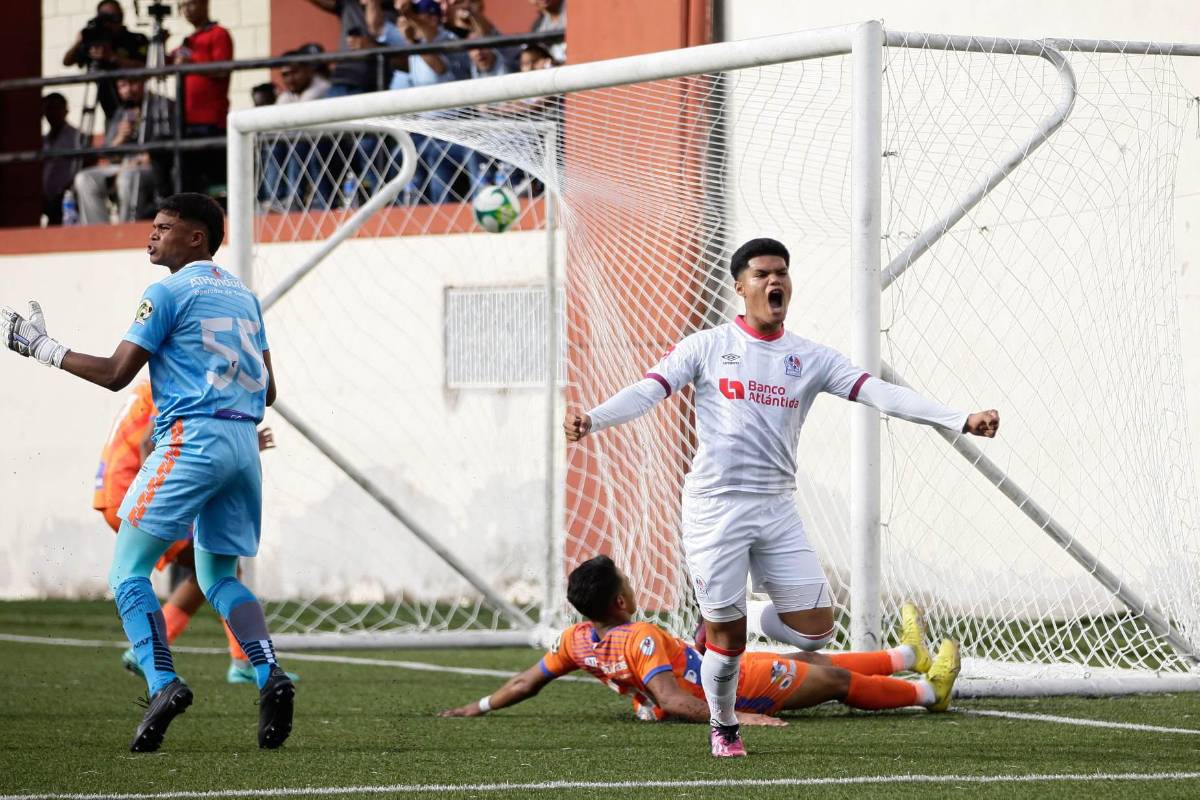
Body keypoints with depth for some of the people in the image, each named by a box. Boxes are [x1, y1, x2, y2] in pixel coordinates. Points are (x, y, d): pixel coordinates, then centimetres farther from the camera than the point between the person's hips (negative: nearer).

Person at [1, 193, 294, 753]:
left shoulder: (169, 292, -4)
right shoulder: (242, 295, 18)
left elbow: (116, 374, -8)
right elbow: (267, 391, 18)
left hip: (191, 440, -7)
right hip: (244, 443, 7)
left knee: (128, 571, -2)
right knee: (218, 578, 17)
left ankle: (162, 682, -21)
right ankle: (270, 677, -5)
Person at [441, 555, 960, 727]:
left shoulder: (577, 641, -10)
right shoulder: (639, 640, -34)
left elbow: (525, 683, -4)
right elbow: (673, 701, -42)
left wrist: (479, 707, 5)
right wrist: (731, 717, -46)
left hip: (713, 676, 9)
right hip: (733, 686, -9)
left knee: (809, 661, 26)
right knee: (835, 678, 10)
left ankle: (907, 656, 45)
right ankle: (929, 691, 31)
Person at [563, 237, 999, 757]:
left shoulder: (811, 359, 7)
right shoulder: (706, 347, 1)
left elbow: (880, 394, -1)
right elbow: (646, 392, -8)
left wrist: (961, 421, -12)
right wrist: (592, 419, -28)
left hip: (777, 510, 3)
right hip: (715, 507, -3)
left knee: (815, 630, -4)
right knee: (726, 640, -2)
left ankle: (727, 623, 24)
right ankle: (723, 729, 27)